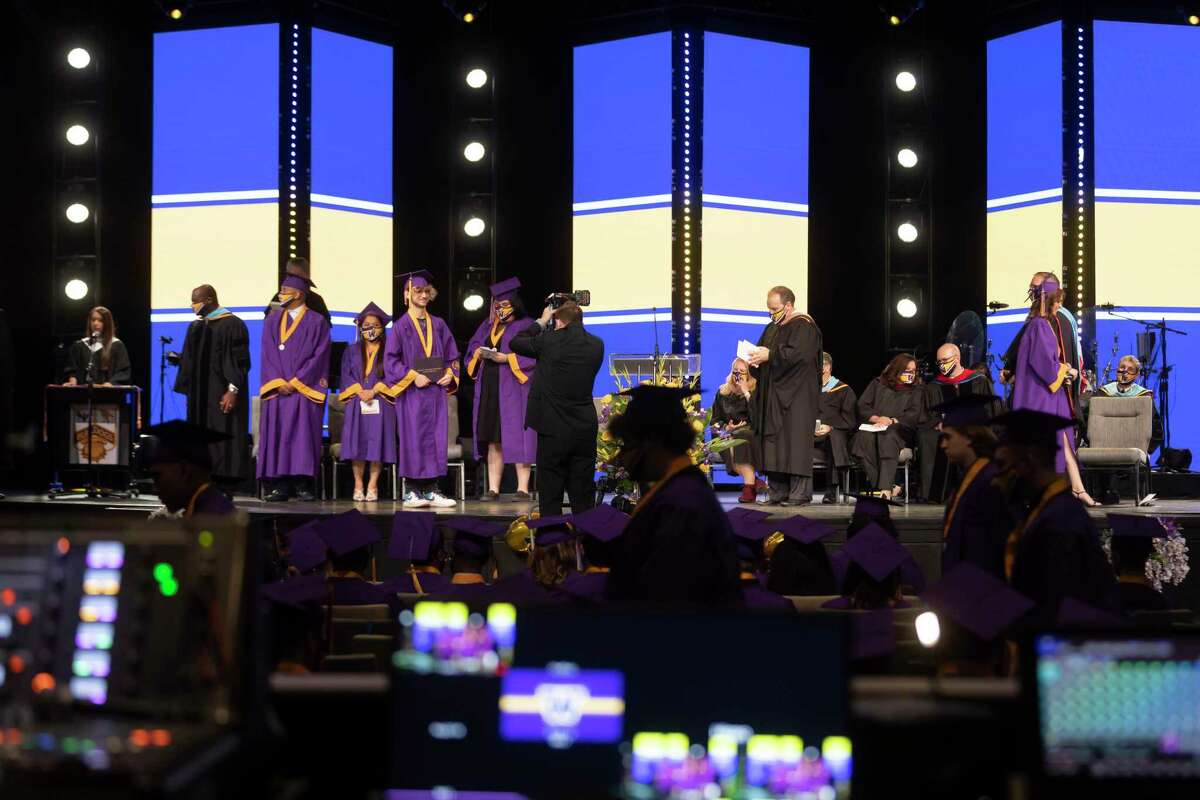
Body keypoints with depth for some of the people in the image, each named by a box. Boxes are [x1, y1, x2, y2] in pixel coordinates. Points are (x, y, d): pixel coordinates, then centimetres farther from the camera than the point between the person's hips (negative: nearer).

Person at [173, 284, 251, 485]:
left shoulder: (232, 324, -8)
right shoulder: (197, 327, 15)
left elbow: (239, 361, -13)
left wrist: (233, 390, -20)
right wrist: (188, 390, 15)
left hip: (222, 395, -8)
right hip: (200, 397, 8)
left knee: (223, 440, -8)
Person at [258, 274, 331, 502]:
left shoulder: (317, 322, 3)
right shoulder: (272, 321, 14)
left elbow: (319, 356, -4)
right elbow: (268, 355, 8)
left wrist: (295, 382, -10)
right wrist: (279, 382, -6)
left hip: (305, 388, -4)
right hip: (277, 387, 4)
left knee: (303, 432, -9)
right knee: (276, 433, -3)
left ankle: (302, 485, -8)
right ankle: (280, 486, -2)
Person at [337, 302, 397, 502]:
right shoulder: (351, 351, 15)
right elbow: (346, 375, 6)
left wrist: (374, 390, -13)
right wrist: (359, 391, -10)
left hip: (380, 403, -1)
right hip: (356, 403, 1)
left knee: (377, 444, -6)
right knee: (357, 444, -5)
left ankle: (372, 486, -3)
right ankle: (358, 486, -2)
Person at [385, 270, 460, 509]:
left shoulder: (439, 325, 14)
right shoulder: (401, 326, 1)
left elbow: (452, 356, 17)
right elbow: (391, 360, -5)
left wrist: (450, 374, -2)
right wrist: (413, 376, -15)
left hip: (436, 391, 4)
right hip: (411, 392, -4)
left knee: (435, 440, 2)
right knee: (413, 439, -4)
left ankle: (430, 490, 6)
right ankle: (411, 491, 1)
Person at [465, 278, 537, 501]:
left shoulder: (526, 326, -1)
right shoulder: (488, 326, 19)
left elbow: (532, 355, -10)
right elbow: (472, 346, 18)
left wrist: (507, 358, -17)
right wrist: (477, 353, -4)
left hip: (514, 390, -6)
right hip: (489, 389, 6)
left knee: (516, 438, -6)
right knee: (493, 440, 5)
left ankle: (523, 488, -4)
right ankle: (493, 488, 7)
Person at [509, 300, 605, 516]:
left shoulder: (549, 341, -10)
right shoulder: (597, 345, 1)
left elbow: (515, 343, 4)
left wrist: (541, 322, 16)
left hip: (553, 428, -4)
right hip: (585, 429, 4)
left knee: (550, 491, 4)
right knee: (583, 494, 10)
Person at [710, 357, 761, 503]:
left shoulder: (754, 392, 9)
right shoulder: (722, 393, 17)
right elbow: (714, 420, 17)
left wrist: (746, 392, -8)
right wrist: (726, 427, -4)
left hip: (750, 432, -2)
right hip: (727, 433, 3)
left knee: (741, 438, -37)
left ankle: (749, 486, -39)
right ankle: (753, 481, -27)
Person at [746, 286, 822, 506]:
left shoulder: (804, 326, -7)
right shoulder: (772, 328, 19)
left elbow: (799, 353, -21)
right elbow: (762, 352, 22)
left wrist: (770, 355, -21)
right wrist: (755, 358, -1)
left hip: (796, 396, -8)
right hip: (773, 395, 8)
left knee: (795, 442, -10)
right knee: (773, 444, 5)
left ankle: (799, 493, -10)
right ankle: (777, 492, 7)